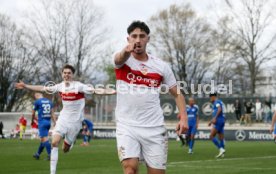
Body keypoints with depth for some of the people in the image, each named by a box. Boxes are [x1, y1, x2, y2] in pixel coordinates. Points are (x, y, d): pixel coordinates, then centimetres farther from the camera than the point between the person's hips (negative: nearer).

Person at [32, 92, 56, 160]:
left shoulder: (37, 102, -4)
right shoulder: (49, 101, 12)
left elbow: (33, 114, 6)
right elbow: (52, 113, 10)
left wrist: (32, 121, 24)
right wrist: (55, 122, 10)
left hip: (42, 122, -7)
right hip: (48, 122, 7)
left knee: (45, 139, -9)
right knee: (43, 139, 16)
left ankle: (50, 155, -17)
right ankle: (38, 154, 28)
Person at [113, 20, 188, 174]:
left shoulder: (162, 66, 5)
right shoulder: (123, 59, -2)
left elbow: (177, 93, 10)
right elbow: (119, 59, -27)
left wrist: (184, 117, -7)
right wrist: (127, 50, -52)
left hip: (154, 128, 2)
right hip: (127, 126, -2)